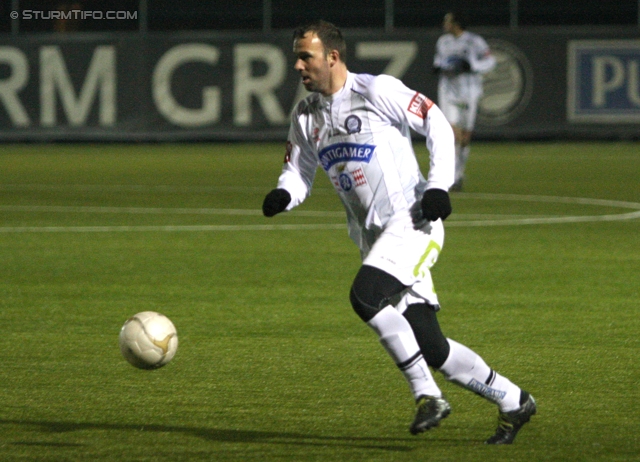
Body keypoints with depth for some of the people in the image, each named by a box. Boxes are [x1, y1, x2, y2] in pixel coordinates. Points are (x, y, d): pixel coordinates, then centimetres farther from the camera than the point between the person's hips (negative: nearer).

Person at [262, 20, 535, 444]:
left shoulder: (377, 91, -8)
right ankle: (513, 401, 15)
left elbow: (438, 124, -6)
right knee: (430, 348, 0)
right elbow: (298, 173, 17)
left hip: (413, 222, -7)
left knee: (366, 295, -29)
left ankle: (427, 394, -20)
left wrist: (439, 185, -16)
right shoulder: (306, 116, 12)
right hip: (374, 236, 7)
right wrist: (283, 195, -6)